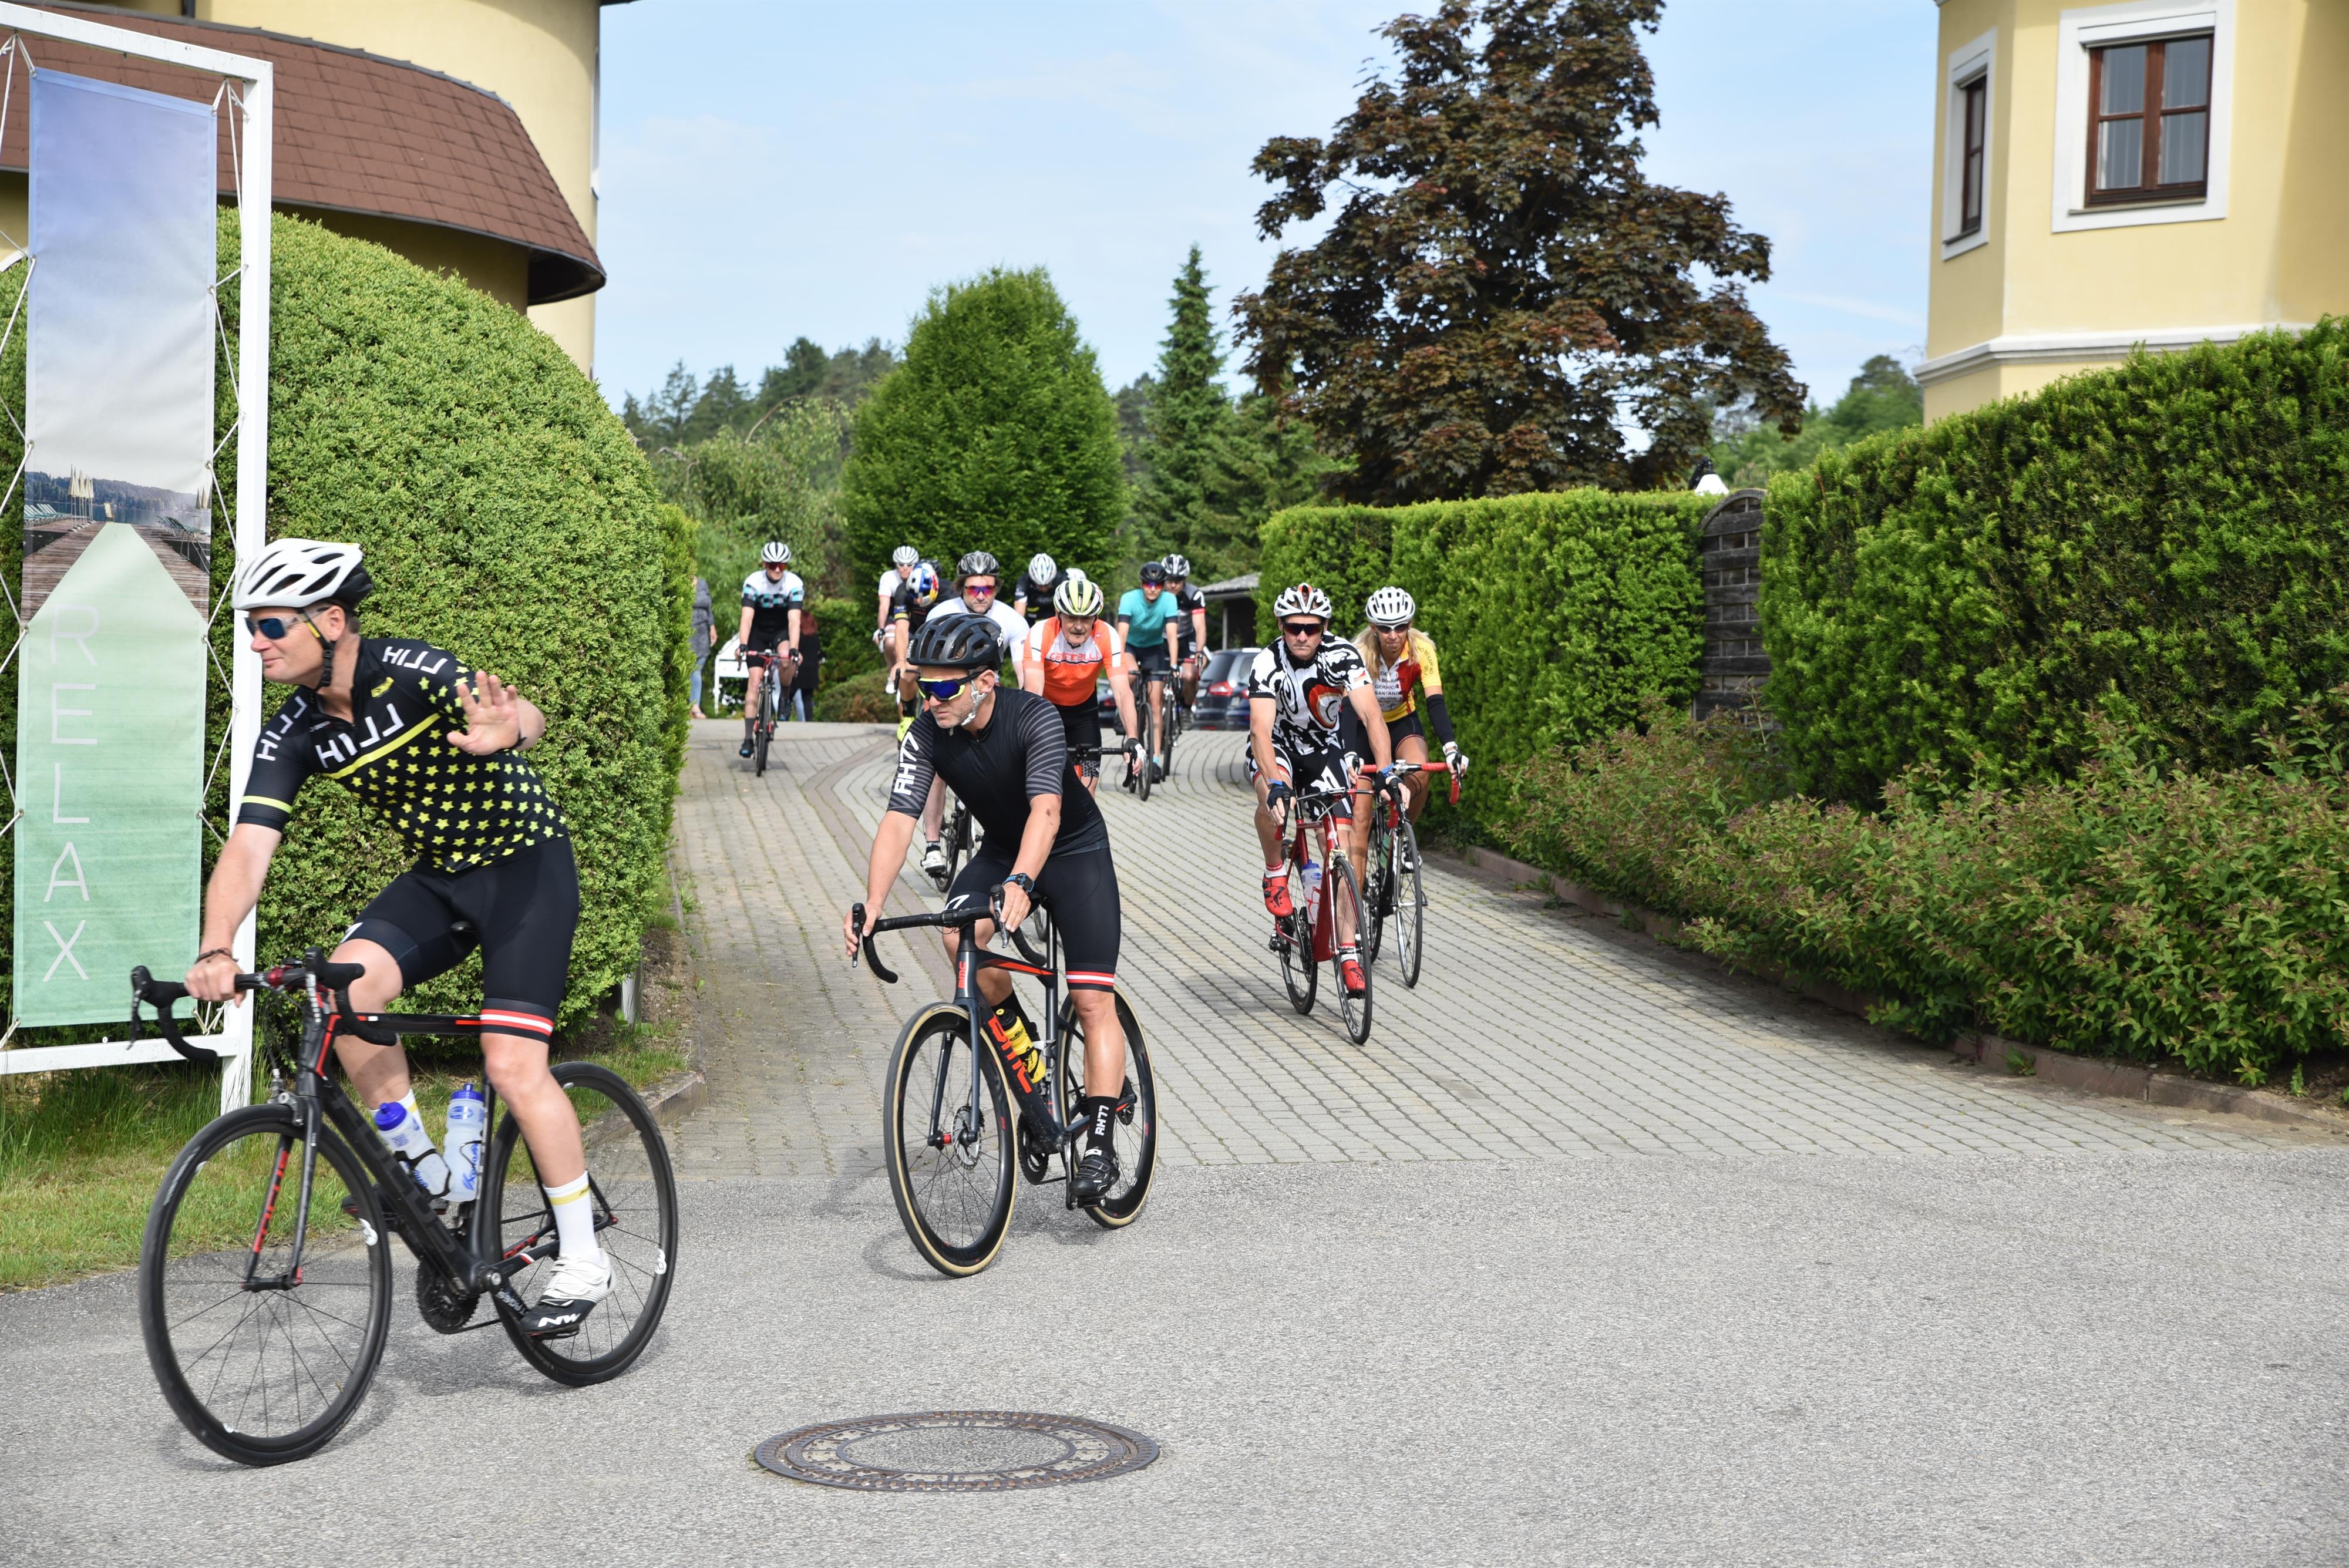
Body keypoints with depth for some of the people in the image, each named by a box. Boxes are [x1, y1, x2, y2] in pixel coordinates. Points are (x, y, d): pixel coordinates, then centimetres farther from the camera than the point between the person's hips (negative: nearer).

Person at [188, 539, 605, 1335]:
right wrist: (216, 951, -32)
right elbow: (247, 849, -15)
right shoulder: (294, 733, -6)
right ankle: (421, 1171, 1)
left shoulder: (408, 672, -23)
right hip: (440, 874, 6)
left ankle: (582, 1260, -2)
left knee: (512, 1063, -16)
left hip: (526, 865, -6)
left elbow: (527, 716, -40)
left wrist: (502, 730, -66)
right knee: (342, 991, -19)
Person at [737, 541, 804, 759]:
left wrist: (794, 649, -42)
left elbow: (794, 619, -29)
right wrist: (743, 645, -43)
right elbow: (747, 617, -29)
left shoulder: (794, 584, -21)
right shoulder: (753, 582, -21)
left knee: (786, 659, -33)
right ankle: (748, 739, -11)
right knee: (755, 681, -11)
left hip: (782, 630, 0)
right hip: (758, 631, 0)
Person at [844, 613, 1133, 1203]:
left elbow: (1046, 810, -43)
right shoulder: (926, 736, -17)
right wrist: (871, 907, -38)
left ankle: (1099, 1143, -6)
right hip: (1001, 850, 4)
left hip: (1075, 850, -4)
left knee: (1094, 1001, -12)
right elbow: (898, 820, -24)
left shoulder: (1034, 718, -30)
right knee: (960, 936, -27)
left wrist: (1019, 884, -60)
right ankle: (1025, 1060, -8)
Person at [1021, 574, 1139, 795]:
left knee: (1087, 792, -5)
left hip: (1083, 709, 2)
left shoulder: (1108, 638, -26)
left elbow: (1122, 692, -32)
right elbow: (1033, 690, -38)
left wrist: (1131, 740, -46)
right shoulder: (1040, 634, -30)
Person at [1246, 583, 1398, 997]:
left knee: (1341, 851, -10)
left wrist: (1386, 770, -43)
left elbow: (1371, 715, -28)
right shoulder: (1268, 664, -26)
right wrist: (1276, 786, -51)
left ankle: (1348, 952, -4)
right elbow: (1261, 731, -36)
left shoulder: (1343, 656, -22)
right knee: (1273, 800, -37)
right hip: (1278, 749, -2)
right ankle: (1276, 872, -9)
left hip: (1325, 750, 2)